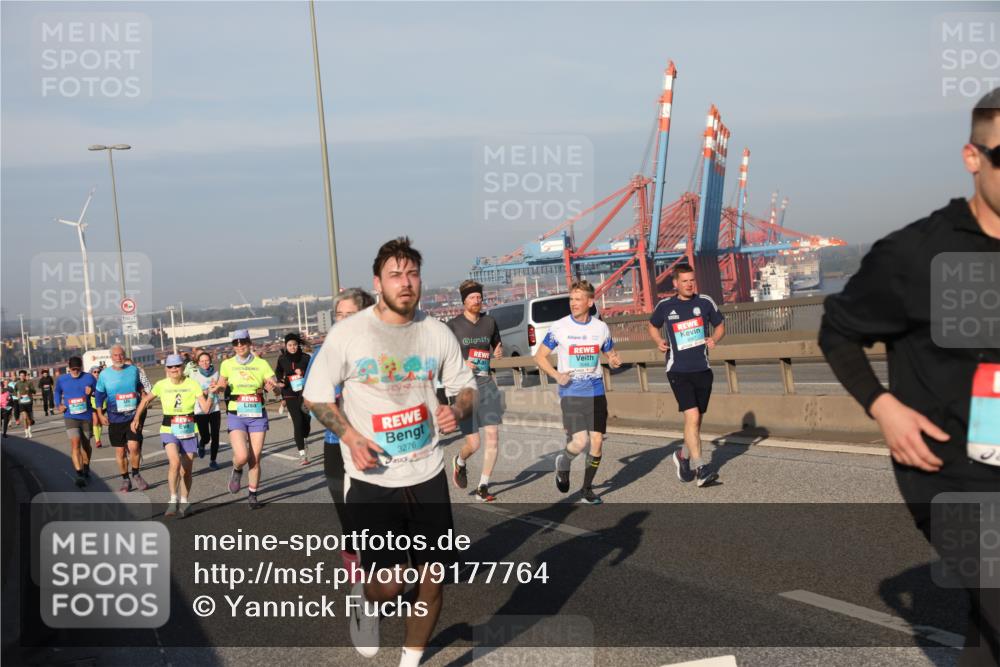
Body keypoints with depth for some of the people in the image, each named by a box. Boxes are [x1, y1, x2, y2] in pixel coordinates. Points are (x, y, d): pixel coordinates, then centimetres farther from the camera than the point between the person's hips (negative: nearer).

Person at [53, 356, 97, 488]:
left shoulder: (89, 378, -3)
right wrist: (58, 405, 5)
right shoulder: (62, 379, 1)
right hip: (70, 417, -1)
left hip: (87, 416, 1)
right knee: (75, 443, -16)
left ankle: (86, 468, 38)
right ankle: (79, 474, -19)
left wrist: (92, 392, -19)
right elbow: (56, 392, 20)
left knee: (86, 444, 15)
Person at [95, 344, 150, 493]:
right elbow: (99, 395, 8)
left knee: (133, 446, -13)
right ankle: (125, 479, 20)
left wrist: (142, 392, 5)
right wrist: (100, 414, 3)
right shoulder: (104, 374, 0)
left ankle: (136, 475, 8)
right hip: (115, 418, 0)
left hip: (134, 416, 0)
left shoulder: (133, 370, 3)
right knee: (120, 451, 5)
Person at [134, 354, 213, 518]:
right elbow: (146, 400, 15)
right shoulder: (161, 385, -2)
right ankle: (173, 500, -14)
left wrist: (211, 394, -23)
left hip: (189, 431, 1)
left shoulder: (193, 384, -5)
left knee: (186, 470, 7)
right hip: (169, 430, -1)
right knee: (175, 462, -25)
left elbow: (206, 409, -10)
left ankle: (185, 502, 26)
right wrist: (136, 418, 11)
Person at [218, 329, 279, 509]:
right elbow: (221, 385, 17)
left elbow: (274, 384, -5)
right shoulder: (227, 364, 3)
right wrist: (218, 387, -6)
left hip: (257, 415, 1)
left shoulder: (261, 364, 1)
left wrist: (272, 386, -28)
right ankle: (237, 471, 20)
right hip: (236, 415, 0)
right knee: (242, 456, -16)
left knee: (255, 459, 1)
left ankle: (252, 495, 19)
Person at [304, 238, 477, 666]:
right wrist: (350, 436, -14)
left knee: (432, 579, 7)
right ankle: (364, 599, 33)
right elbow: (315, 394, 0)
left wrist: (458, 410, -11)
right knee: (388, 583, -4)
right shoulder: (348, 333, -8)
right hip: (372, 479, -3)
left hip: (428, 474, 3)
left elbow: (465, 385, 12)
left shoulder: (436, 332, 0)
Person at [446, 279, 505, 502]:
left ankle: (483, 488, 8)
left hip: (486, 384, 4)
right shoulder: (453, 325, -4)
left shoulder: (489, 322, 9)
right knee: (473, 444, -5)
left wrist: (499, 352, 2)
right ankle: (459, 462, 33)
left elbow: (497, 345, 25)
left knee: (493, 436, -6)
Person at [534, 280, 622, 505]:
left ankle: (587, 489, 19)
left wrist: (614, 360, -7)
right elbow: (540, 356, 2)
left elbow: (612, 354, 17)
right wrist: (556, 375, -14)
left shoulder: (601, 328, 4)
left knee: (597, 441, 1)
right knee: (579, 441, -14)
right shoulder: (559, 327, -5)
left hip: (596, 393, 3)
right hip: (571, 393, -3)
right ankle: (563, 463, 21)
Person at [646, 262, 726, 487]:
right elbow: (652, 325, 19)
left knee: (696, 421, 12)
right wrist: (659, 341, -1)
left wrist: (714, 339, -5)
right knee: (692, 417, -18)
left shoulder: (705, 302, 3)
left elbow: (720, 325, 16)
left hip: (703, 370, 3)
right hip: (678, 371, -3)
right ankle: (700, 468, -17)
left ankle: (683, 456, 37)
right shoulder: (665, 306, 1)